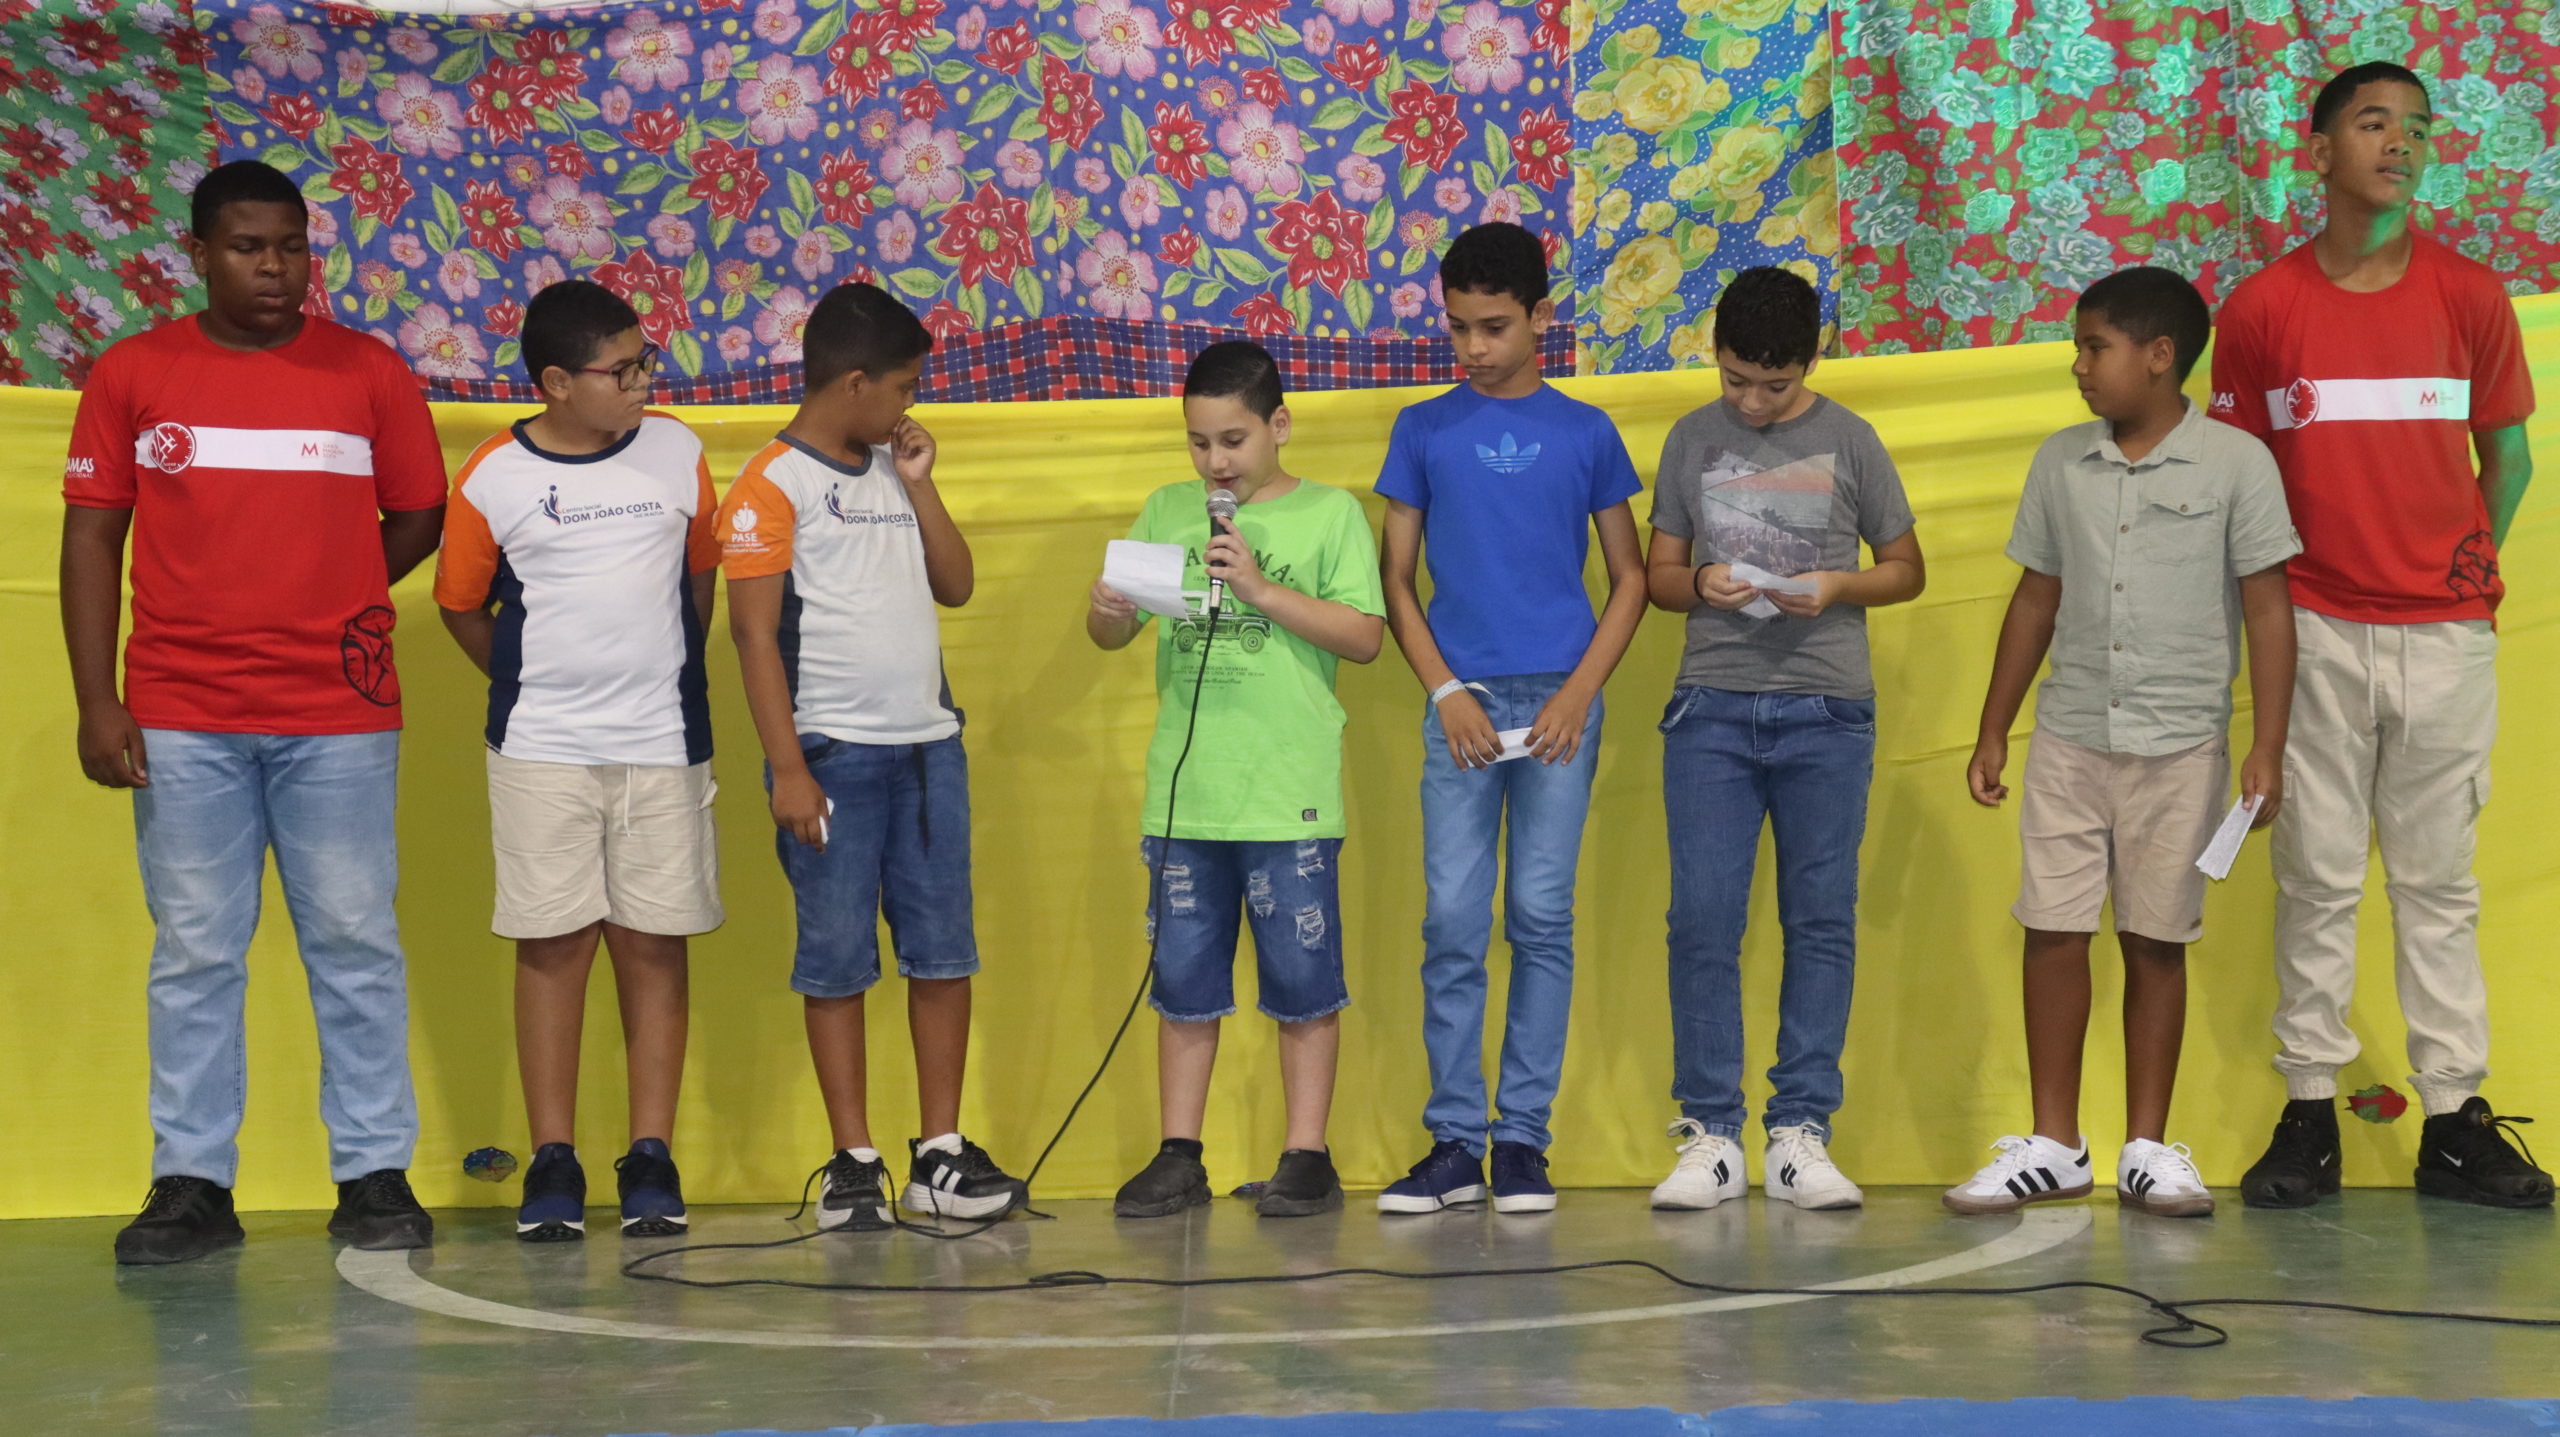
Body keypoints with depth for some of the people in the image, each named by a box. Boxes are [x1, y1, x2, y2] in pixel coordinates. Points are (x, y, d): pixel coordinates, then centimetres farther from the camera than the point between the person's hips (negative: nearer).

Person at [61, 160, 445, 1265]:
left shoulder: (368, 373, 5)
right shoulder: (132, 375, 5)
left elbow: (417, 519, 11)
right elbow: (92, 538, 5)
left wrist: (326, 605, 2)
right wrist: (96, 704, -2)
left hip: (340, 717, 0)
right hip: (181, 719, 0)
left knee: (355, 945, 3)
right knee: (193, 954, 4)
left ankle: (374, 1175, 10)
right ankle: (192, 1184, 11)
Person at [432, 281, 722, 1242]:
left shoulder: (677, 452, 4)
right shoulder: (494, 478, -3)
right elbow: (461, 604, 9)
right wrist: (530, 685, 8)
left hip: (663, 743, 2)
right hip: (542, 752, -2)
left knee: (654, 943, 3)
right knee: (553, 944, 1)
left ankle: (652, 1160, 9)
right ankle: (553, 1162, 8)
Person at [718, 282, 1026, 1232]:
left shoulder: (892, 472, 15)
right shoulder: (771, 486, -5)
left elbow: (956, 585, 16)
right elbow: (753, 631, -10)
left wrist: (920, 483, 6)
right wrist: (787, 768, -15)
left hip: (929, 744, 6)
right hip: (833, 753, -6)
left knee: (943, 951, 5)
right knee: (837, 959, 0)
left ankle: (941, 1155, 13)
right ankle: (854, 1163, 8)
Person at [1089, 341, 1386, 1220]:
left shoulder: (1330, 514, 1)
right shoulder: (1166, 512, 11)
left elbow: (1365, 637, -7)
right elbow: (1114, 636, 12)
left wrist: (1262, 590, -16)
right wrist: (1108, 612, -11)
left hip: (1290, 793, -3)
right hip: (1183, 786, 3)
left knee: (1303, 981, 2)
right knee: (1184, 980, 8)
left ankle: (1307, 1157, 11)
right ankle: (1180, 1156, 15)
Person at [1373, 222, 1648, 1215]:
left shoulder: (1584, 433, 7)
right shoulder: (1424, 431, 8)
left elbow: (1629, 578, 9)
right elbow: (1397, 578, 8)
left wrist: (1580, 691, -5)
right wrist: (1445, 692, -5)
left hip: (1559, 702, 0)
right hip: (1460, 703, 1)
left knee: (1542, 918, 0)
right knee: (1453, 922, -2)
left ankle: (1522, 1140, 6)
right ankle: (1453, 1140, 4)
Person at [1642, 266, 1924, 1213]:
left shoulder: (1848, 440, 5)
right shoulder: (1692, 440, 9)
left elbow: (1907, 569, 10)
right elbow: (1657, 572, 14)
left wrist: (1837, 587, -9)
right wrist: (1702, 586, -8)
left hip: (1826, 712, -1)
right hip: (1712, 708, 1)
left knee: (1821, 921, 1)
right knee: (1702, 920, -4)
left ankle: (1799, 1134, 7)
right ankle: (1710, 1135, 3)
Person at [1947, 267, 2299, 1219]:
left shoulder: (2234, 463, -4)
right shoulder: (2062, 462, 8)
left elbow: (2267, 608, -3)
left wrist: (2267, 749, -8)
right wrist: (1992, 732, 13)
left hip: (2180, 746, -3)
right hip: (2070, 739, 3)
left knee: (2156, 942, 4)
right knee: (2054, 933, 1)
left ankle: (2148, 1150, 15)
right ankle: (2053, 1147, 12)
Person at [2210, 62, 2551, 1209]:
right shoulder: (2260, 310, 2)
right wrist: (2274, 591, 1)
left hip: (2446, 632, 1)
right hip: (2316, 631, -1)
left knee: (2439, 878, 6)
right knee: (2316, 877, 3)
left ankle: (2455, 1120, 10)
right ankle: (2309, 1115, 9)